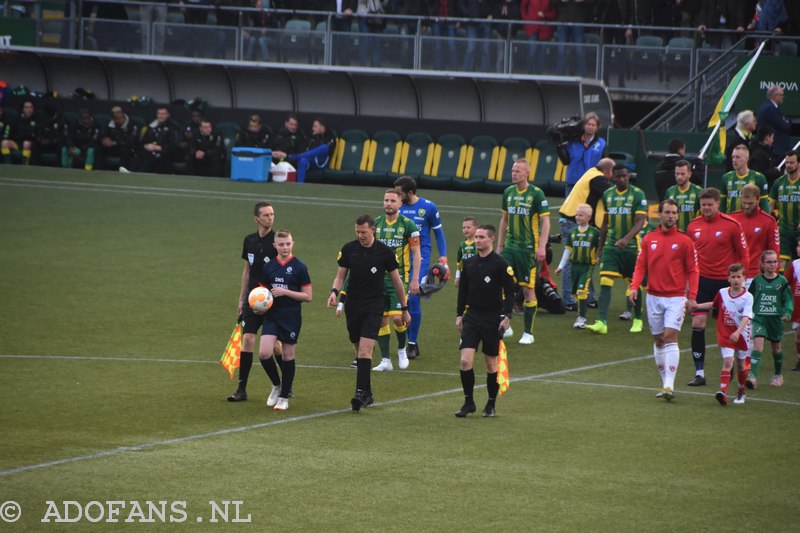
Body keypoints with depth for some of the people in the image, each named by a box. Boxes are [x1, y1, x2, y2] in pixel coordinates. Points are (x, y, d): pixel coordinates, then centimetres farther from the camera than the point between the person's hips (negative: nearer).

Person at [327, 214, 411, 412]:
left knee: (365, 350, -16)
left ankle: (360, 393, -21)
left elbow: (396, 281, 5)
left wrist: (404, 309, 10)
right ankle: (367, 394, 19)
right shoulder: (348, 249, 2)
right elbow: (340, 276, 9)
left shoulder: (385, 252, -4)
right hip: (353, 306, 3)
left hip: (374, 307, -3)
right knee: (359, 351, 9)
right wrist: (334, 292, -12)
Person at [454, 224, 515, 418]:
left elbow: (510, 292, -7)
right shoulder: (469, 263, 8)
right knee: (465, 360, -9)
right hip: (471, 317, 4)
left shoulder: (500, 264, -7)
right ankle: (468, 402, 3)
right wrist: (459, 314, 12)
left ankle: (491, 405, 17)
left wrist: (507, 316, -14)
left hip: (493, 319, -4)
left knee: (491, 363, 5)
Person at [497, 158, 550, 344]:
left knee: (528, 289, 1)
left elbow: (545, 221, -9)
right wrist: (499, 245, 15)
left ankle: (528, 333, 9)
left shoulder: (536, 194, -9)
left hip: (528, 248, -5)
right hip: (509, 246, 5)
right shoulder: (508, 192, 8)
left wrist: (542, 247, -16)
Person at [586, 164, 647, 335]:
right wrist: (600, 246, 18)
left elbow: (640, 222, -15)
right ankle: (602, 322, -16)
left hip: (631, 246, -3)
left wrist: (626, 238, -30)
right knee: (605, 282, -10)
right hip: (611, 246, 3)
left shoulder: (638, 194, -7)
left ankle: (638, 319, 26)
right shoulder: (608, 194, 8)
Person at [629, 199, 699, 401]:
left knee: (670, 337, -15)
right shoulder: (649, 239, 7)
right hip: (654, 297, 4)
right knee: (658, 340, 9)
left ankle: (669, 385, -20)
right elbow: (640, 265, 7)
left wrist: (692, 296, -9)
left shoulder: (684, 241, -1)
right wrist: (635, 287, -9)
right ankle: (665, 383, 20)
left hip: (676, 297, -4)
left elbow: (692, 270, 0)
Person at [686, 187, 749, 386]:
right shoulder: (693, 226, 3)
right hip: (702, 281, 2)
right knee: (697, 324, -9)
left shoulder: (732, 225, -6)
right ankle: (699, 373, -4)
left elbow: (743, 255, 0)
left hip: (725, 281, -2)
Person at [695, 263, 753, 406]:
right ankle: (723, 392, -28)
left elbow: (746, 317, -25)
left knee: (741, 365, 15)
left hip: (741, 334, -1)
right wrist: (696, 306, 19)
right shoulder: (722, 293, -1)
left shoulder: (747, 297, -14)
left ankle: (742, 392, 36)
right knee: (727, 362, -16)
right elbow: (713, 304, 22)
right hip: (725, 334, 1)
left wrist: (738, 332, -38)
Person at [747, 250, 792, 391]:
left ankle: (778, 375, 36)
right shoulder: (757, 281, 1)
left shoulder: (782, 281, 0)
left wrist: (787, 313, -12)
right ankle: (752, 376, -28)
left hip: (776, 318, 1)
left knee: (776, 346, 15)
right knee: (757, 344, -18)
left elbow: (789, 300, 3)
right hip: (759, 317, -1)